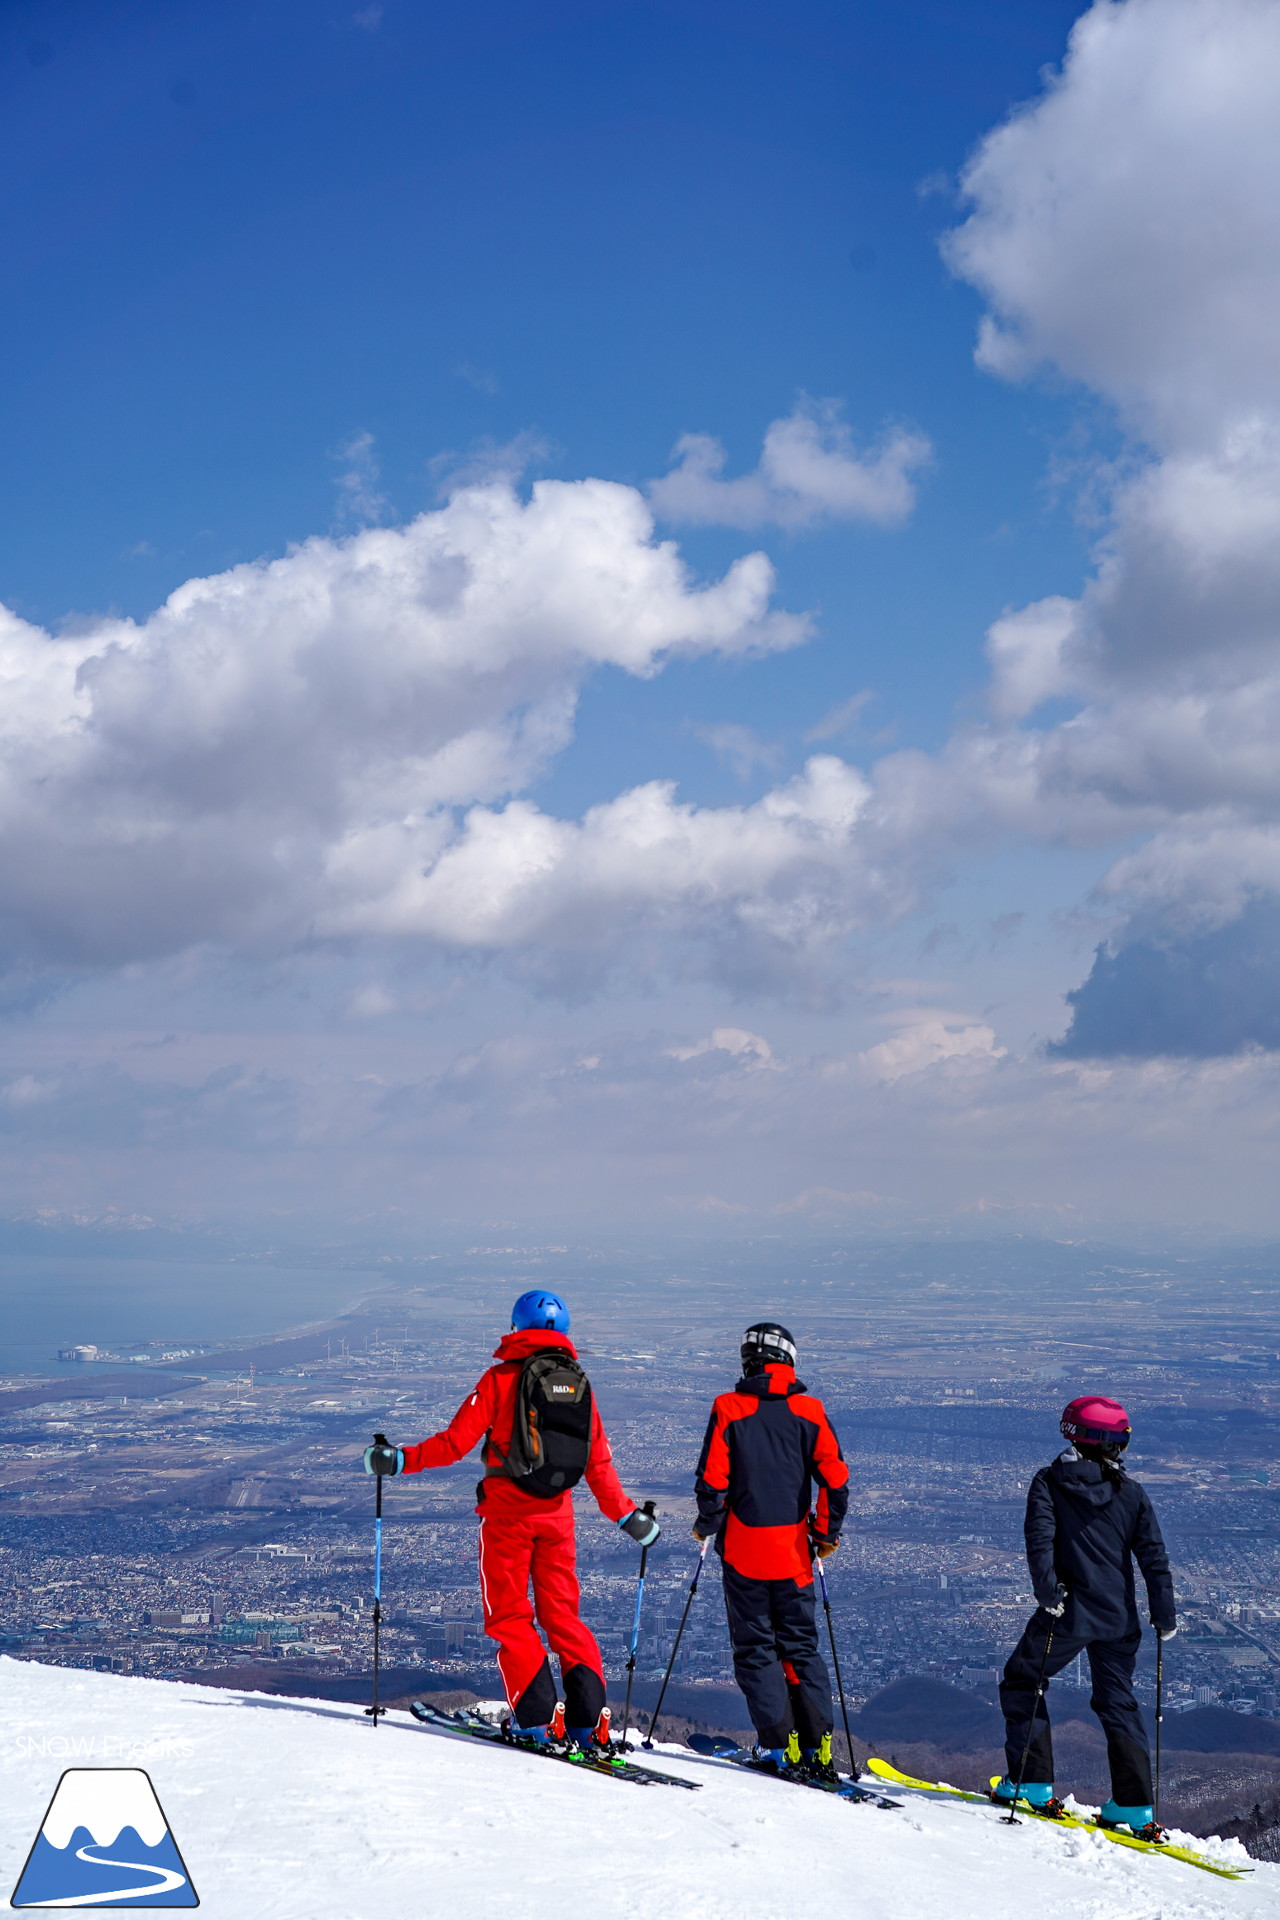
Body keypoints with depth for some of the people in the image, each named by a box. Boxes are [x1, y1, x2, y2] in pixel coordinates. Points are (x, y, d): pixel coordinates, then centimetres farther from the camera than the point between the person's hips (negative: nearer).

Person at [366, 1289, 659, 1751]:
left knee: (509, 1615, 5)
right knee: (562, 1613, 12)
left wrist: (402, 1460, -4)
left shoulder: (502, 1377, -4)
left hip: (507, 1511, -4)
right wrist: (628, 1516, 19)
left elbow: (456, 1442, -11)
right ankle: (589, 1720, 2)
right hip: (557, 1512, 4)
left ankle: (539, 1718, -4)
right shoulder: (579, 1384, 7)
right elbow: (599, 1465, 9)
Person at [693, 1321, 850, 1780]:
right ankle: (818, 1746, 5)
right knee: (801, 1645, 12)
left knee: (755, 1647, 6)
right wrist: (827, 1534, 10)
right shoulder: (810, 1411, 1)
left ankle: (779, 1745, -2)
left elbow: (713, 1477, -9)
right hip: (793, 1550, 2)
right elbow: (835, 1479, -2)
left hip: (744, 1547, -2)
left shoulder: (729, 1408, -6)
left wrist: (706, 1525, 7)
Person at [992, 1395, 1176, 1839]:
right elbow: (1154, 1557, 3)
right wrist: (1165, 1618, 9)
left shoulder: (1049, 1482, -2)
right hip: (1119, 1618, 3)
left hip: (1069, 1612, -3)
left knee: (1022, 1683, 15)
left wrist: (1049, 1595, -20)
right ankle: (1135, 1805, 9)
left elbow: (1040, 1540, -16)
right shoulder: (1131, 1492, 4)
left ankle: (1031, 1782, 8)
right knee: (1118, 1702, 16)